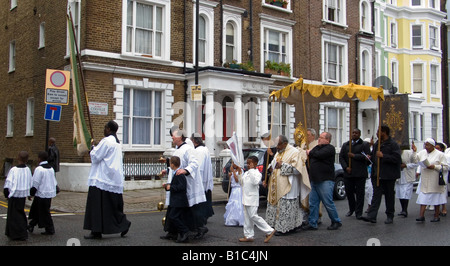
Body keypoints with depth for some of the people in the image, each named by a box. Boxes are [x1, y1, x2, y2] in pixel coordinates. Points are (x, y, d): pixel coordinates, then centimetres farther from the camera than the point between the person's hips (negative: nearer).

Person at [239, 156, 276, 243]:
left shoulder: (257, 173, -12)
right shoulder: (246, 173, 14)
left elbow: (255, 182, -30)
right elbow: (241, 182, 20)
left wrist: (252, 170, -27)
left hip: (252, 199, -9)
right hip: (246, 199, 9)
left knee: (253, 216, -10)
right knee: (247, 218, 10)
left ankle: (269, 231, -2)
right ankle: (248, 236, 16)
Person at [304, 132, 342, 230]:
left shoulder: (330, 148, -7)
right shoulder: (317, 148, 18)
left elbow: (320, 155, -21)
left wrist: (310, 153, -5)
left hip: (325, 181, -8)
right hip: (314, 181, 8)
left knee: (328, 203, -2)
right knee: (313, 203, 7)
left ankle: (336, 221, 14)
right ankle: (312, 224, 13)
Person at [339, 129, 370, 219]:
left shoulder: (364, 145, 4)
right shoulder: (345, 145, 16)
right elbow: (341, 157, 8)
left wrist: (354, 156, -12)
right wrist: (346, 167, -6)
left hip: (360, 174, -4)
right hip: (348, 173, 4)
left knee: (359, 193, -2)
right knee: (349, 192, 9)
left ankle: (358, 212, 6)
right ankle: (351, 209, 29)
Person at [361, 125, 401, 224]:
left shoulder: (393, 144, -9)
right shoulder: (376, 144, 15)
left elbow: (397, 158, -19)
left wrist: (383, 156, -22)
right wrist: (370, 157, 6)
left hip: (388, 175, -6)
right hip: (377, 174, 6)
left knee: (389, 196, 6)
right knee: (376, 195, -1)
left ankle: (390, 216, 18)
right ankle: (371, 216, -9)